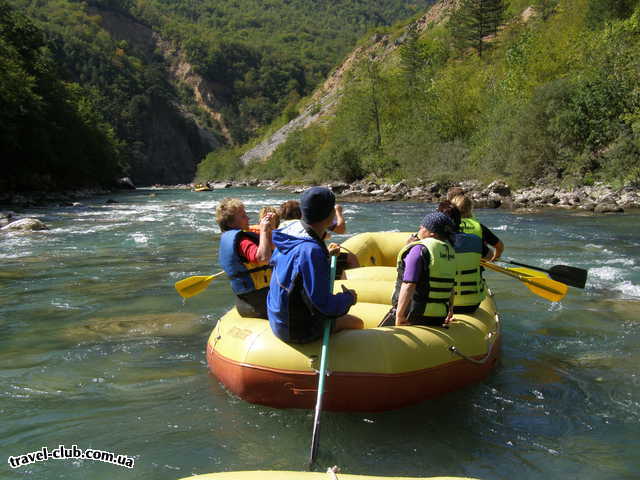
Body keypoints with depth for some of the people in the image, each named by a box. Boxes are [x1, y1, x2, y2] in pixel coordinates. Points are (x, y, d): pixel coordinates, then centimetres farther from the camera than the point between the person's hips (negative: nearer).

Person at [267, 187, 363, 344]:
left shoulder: (292, 228, -4)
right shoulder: (311, 250, -32)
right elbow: (325, 304, -29)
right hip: (298, 331, -9)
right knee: (357, 324, 10)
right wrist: (349, 298, -8)